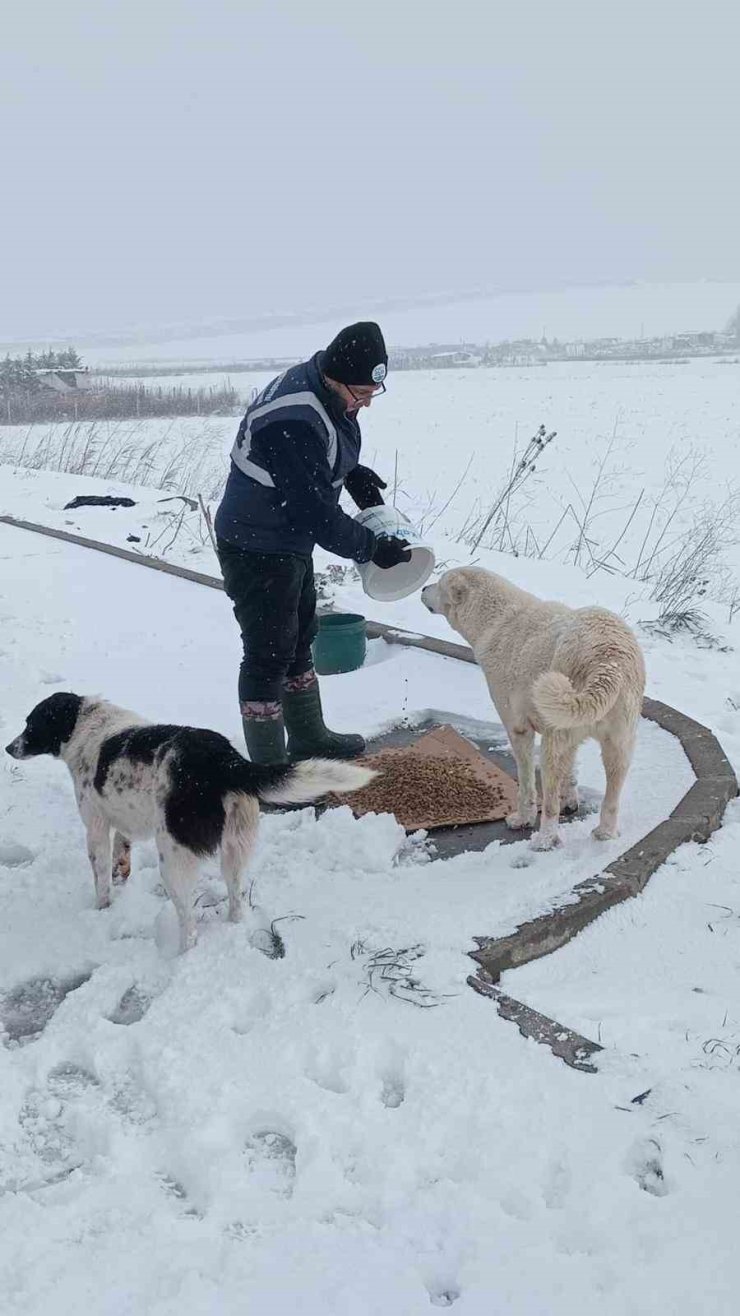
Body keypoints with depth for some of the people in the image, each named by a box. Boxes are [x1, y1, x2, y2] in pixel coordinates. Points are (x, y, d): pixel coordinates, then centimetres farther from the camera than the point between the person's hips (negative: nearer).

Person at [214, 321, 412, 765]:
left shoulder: (322, 389, 0)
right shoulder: (293, 422, -31)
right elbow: (313, 511, -30)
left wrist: (352, 472, 0)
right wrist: (371, 547, -21)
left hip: (290, 541, 10)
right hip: (257, 550, -10)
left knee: (298, 640, 21)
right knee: (269, 654, -3)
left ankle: (309, 738, 38)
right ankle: (269, 767, 9)